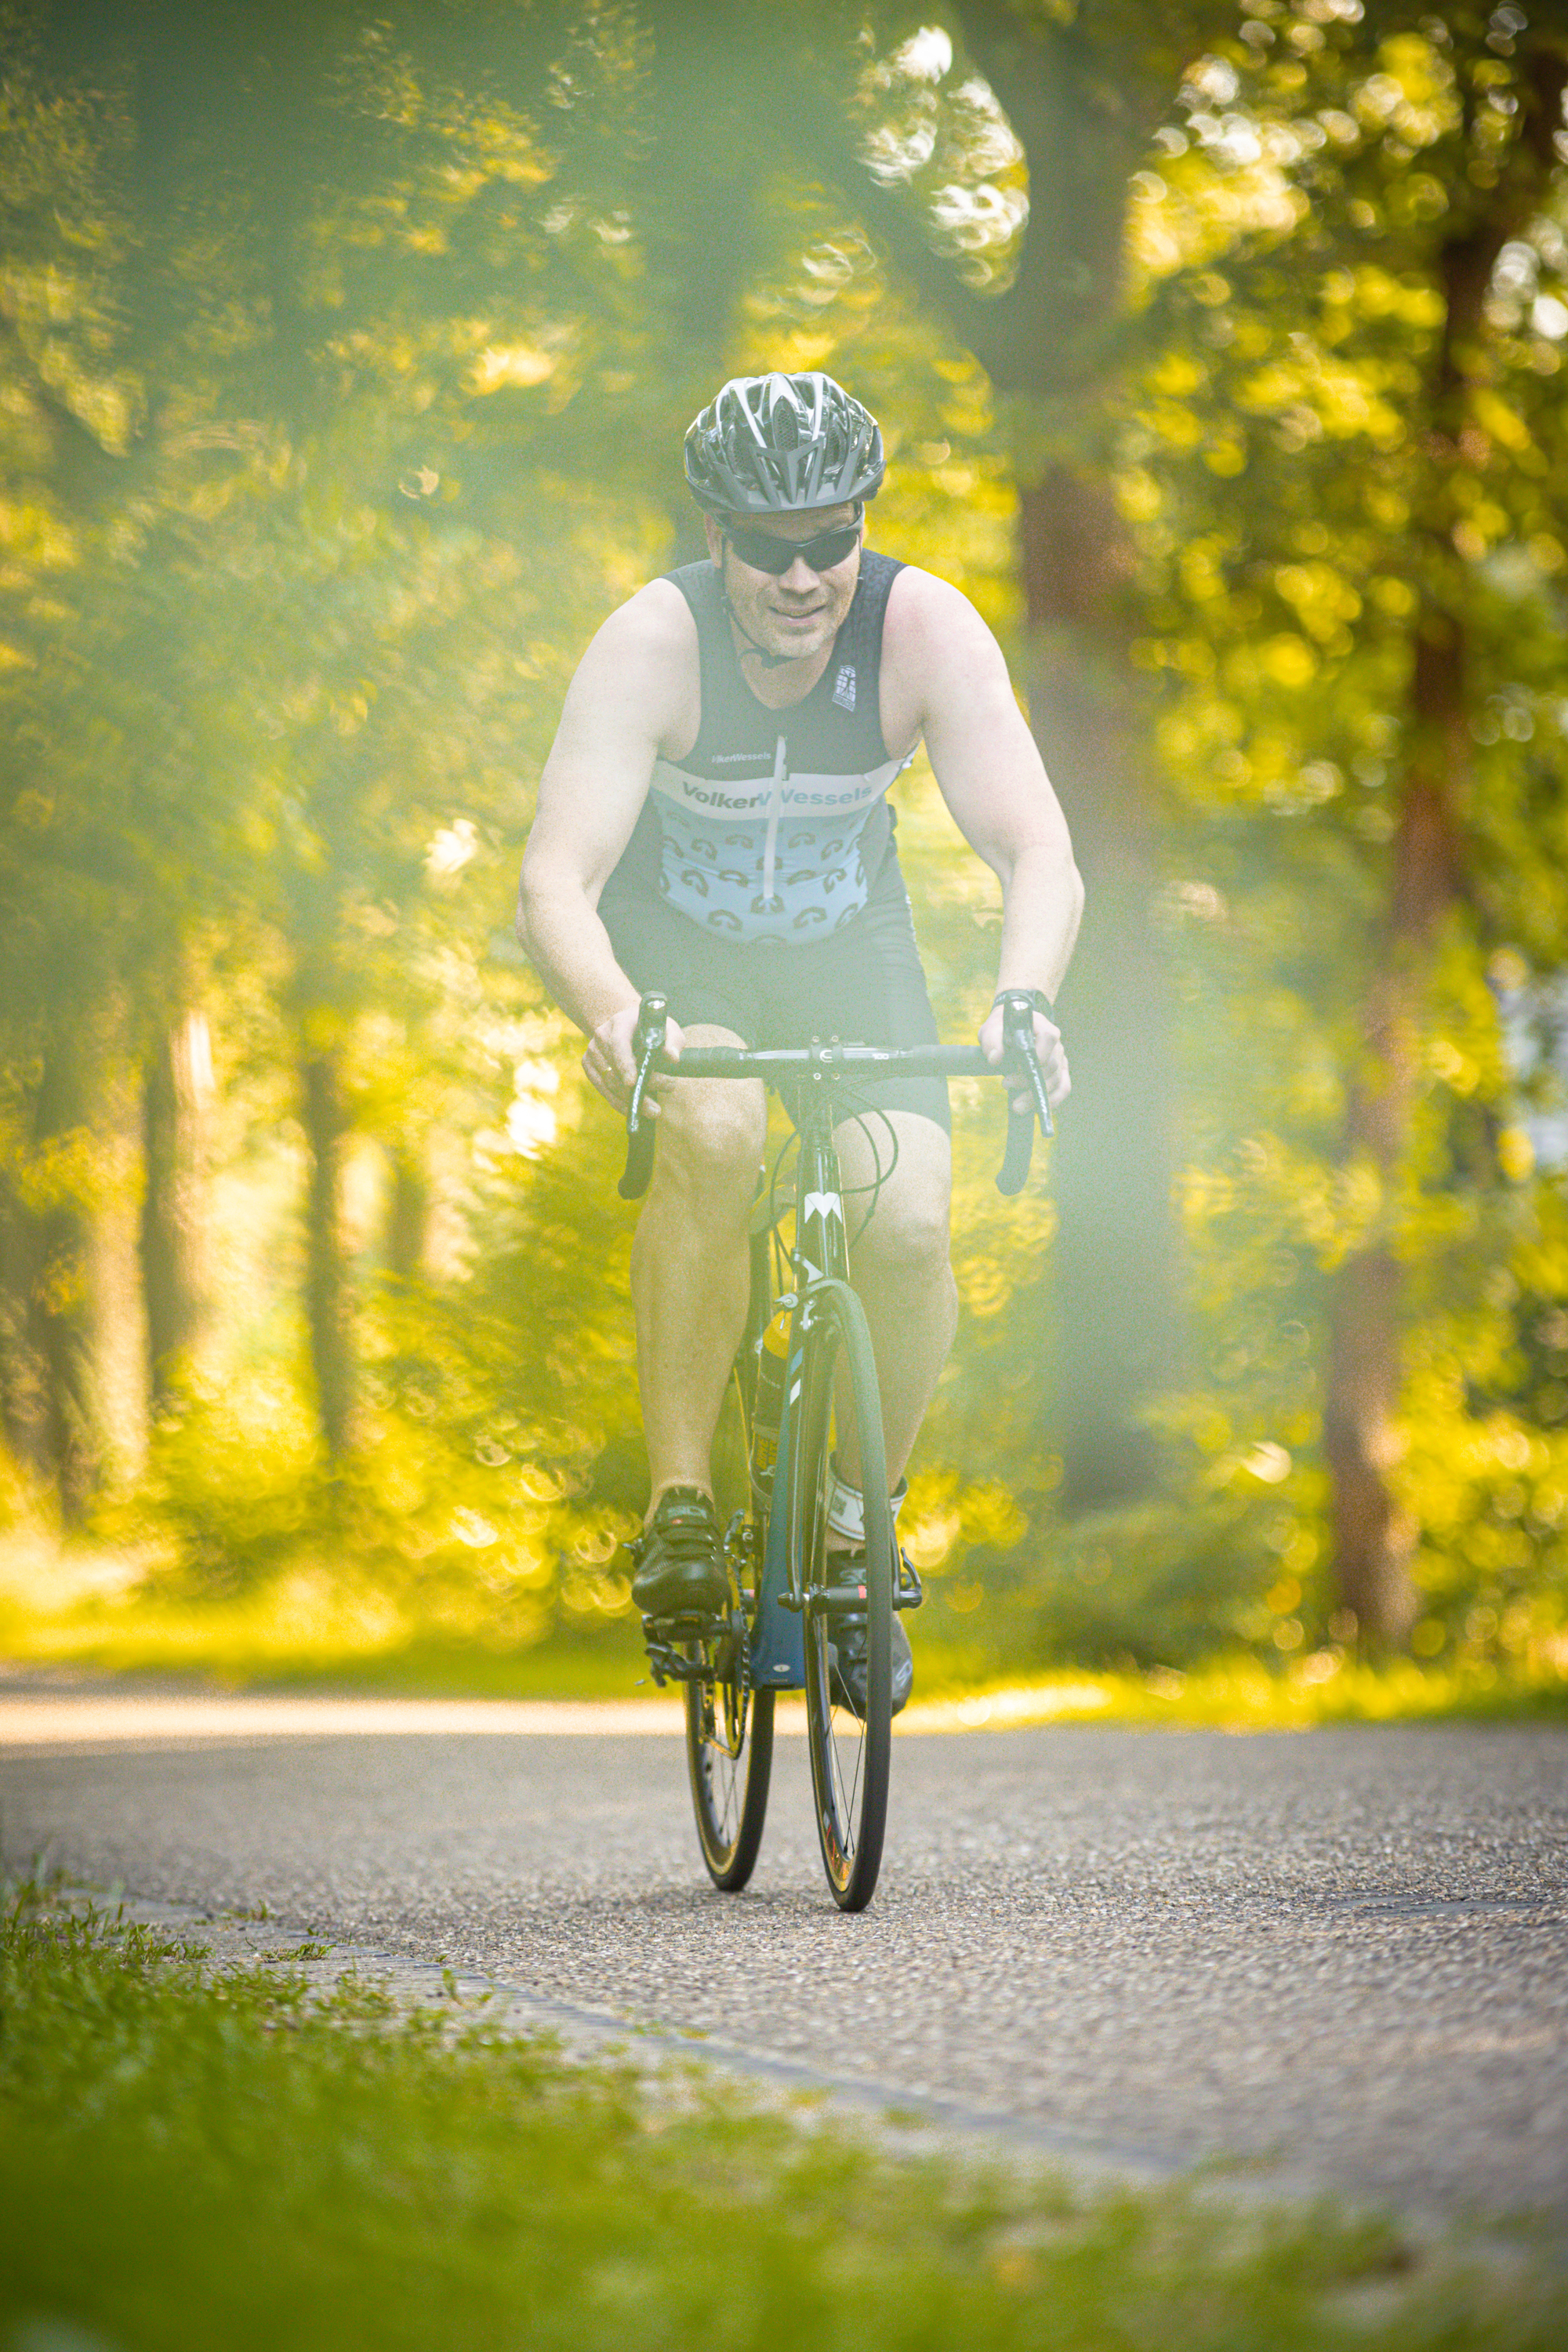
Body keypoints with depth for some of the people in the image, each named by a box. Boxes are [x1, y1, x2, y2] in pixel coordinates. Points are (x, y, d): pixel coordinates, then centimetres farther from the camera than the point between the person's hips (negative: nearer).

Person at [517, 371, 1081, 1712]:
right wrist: (611, 1016, -56)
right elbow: (555, 880, -35)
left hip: (849, 945, 2)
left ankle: (860, 1518, 6)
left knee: (909, 1223, -20)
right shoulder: (653, 643, -28)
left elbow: (1038, 851, -28)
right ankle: (681, 1503, -23)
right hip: (672, 944, -2)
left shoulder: (927, 630, -24)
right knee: (713, 1135, -35)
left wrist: (1025, 1001, -49)